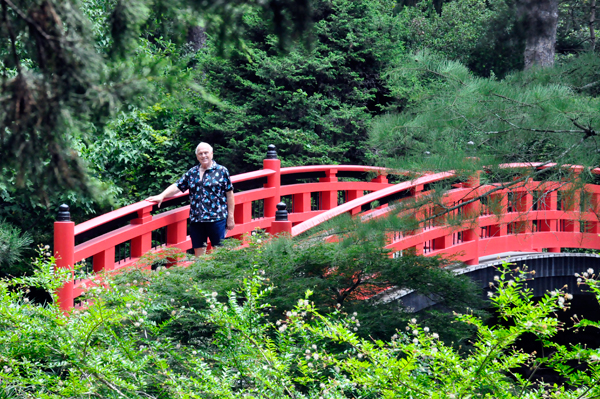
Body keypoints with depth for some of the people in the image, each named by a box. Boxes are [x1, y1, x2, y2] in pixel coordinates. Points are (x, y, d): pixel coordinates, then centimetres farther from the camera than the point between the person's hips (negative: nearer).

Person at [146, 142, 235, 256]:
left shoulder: (221, 171, 3)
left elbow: (229, 194, 3)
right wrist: (161, 196, -2)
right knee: (198, 252, 6)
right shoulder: (192, 173, 14)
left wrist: (230, 217, -1)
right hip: (196, 219, 4)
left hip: (217, 218, -4)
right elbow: (177, 186, 13)